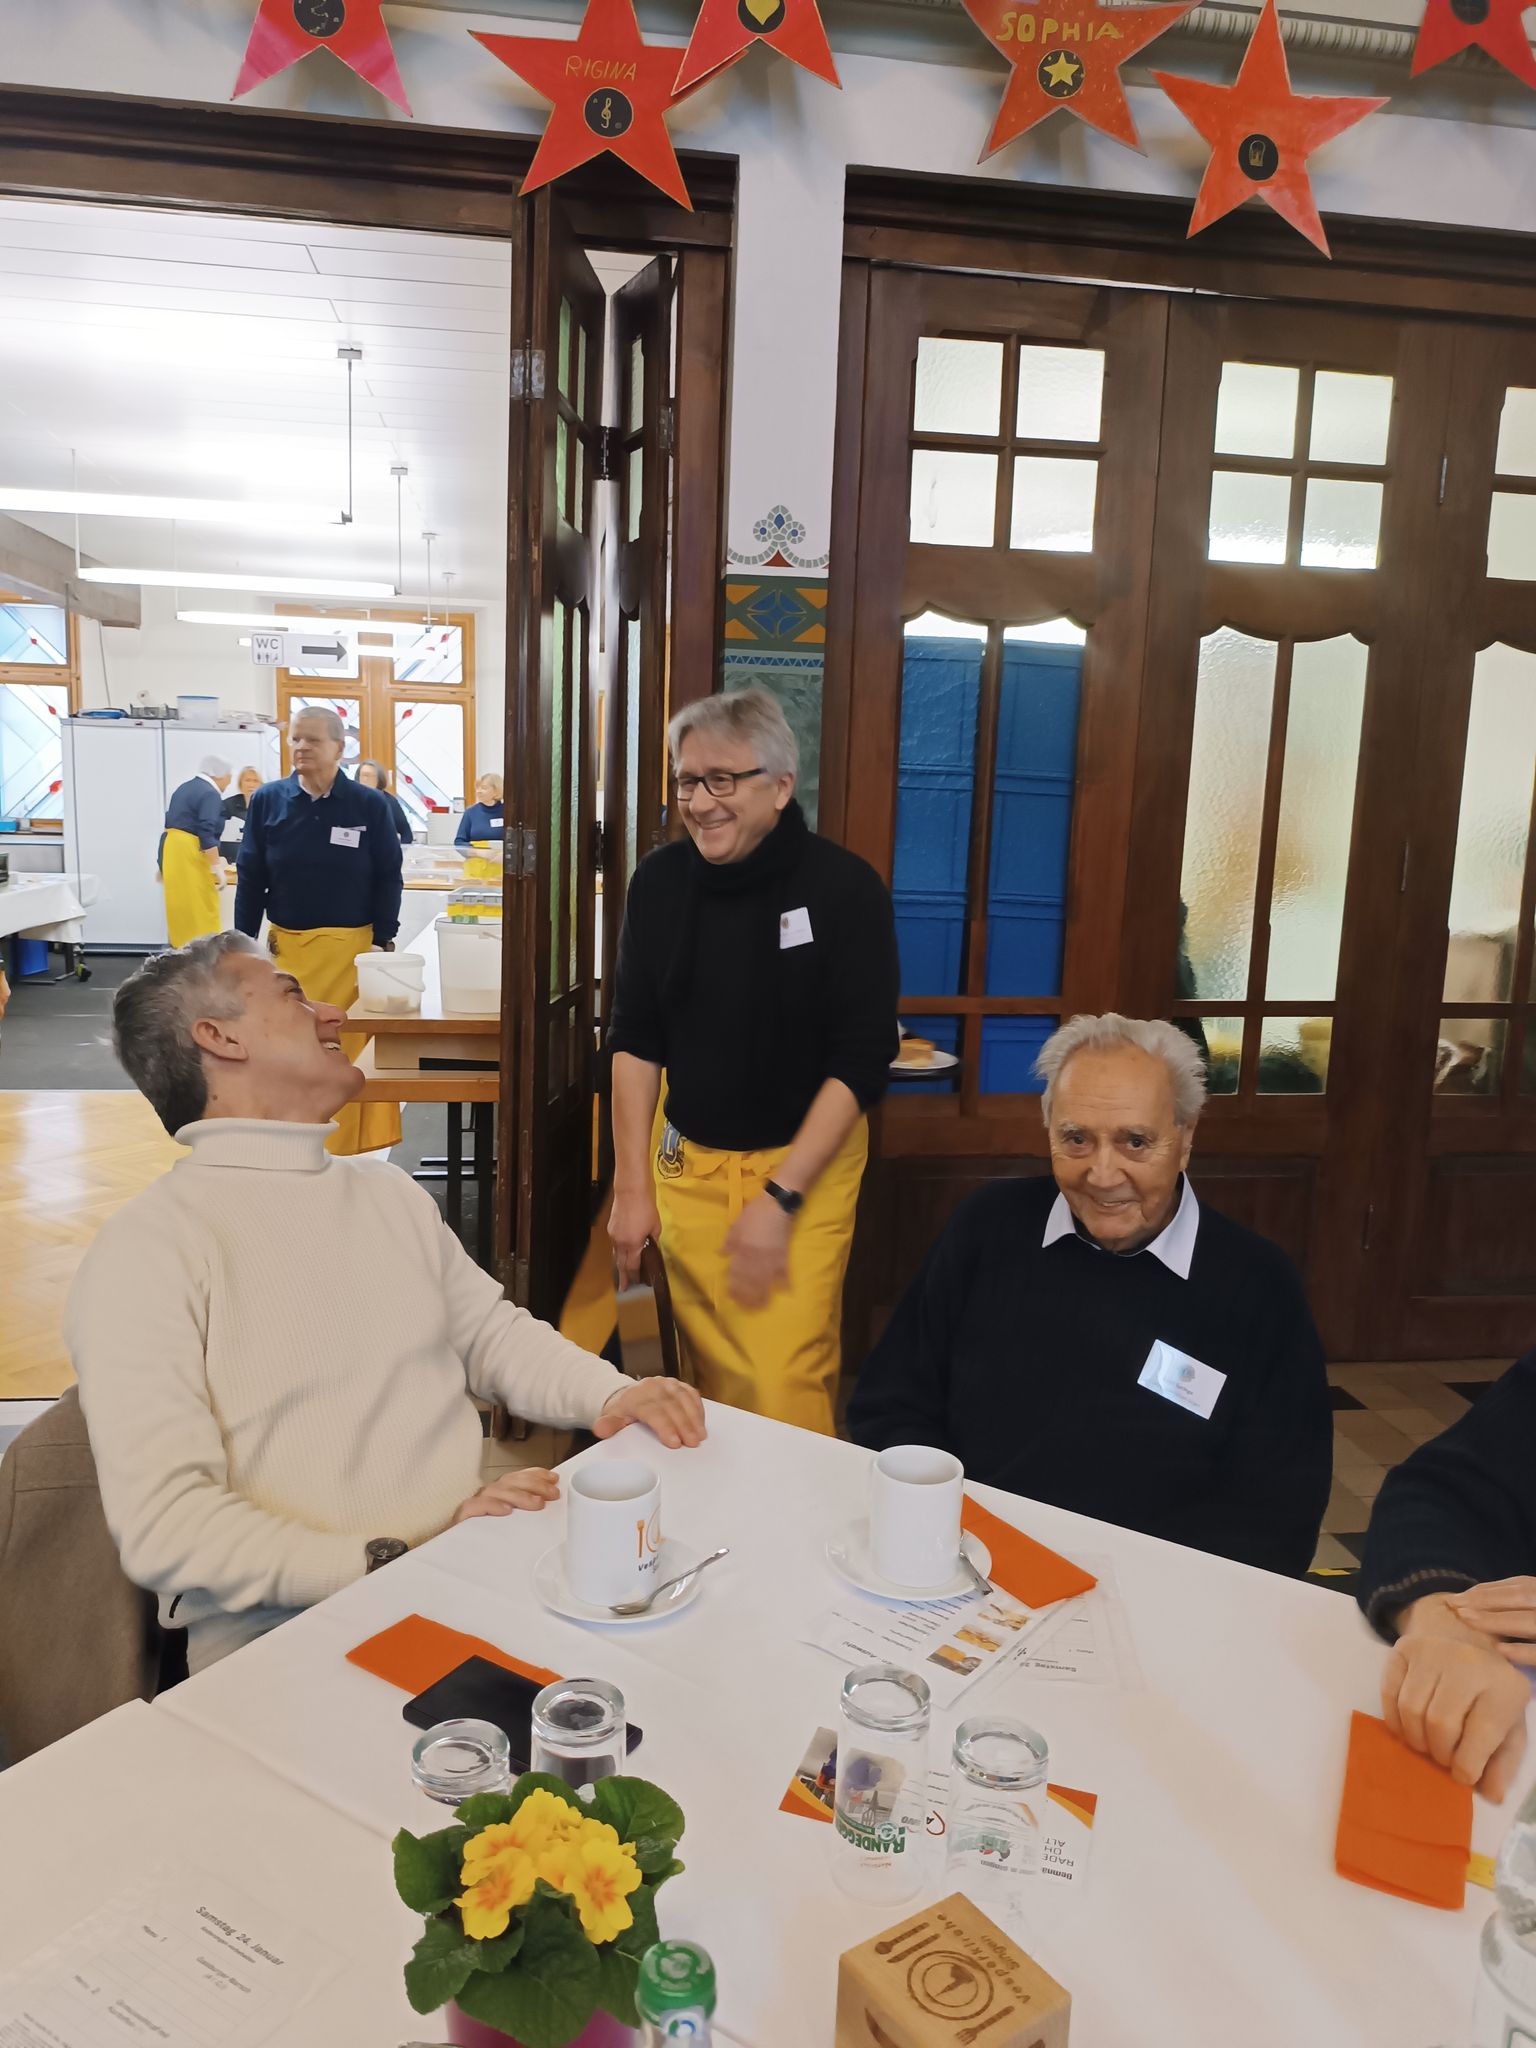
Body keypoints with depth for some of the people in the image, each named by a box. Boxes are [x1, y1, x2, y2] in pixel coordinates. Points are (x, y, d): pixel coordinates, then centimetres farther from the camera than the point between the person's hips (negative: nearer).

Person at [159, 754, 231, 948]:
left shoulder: (184, 787, 18)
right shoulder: (210, 794, -11)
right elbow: (206, 833, -19)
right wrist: (217, 867, -19)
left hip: (170, 848, 9)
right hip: (189, 852, -9)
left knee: (182, 906, 12)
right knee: (201, 908, -6)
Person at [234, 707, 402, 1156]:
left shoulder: (370, 805, -3)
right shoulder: (267, 800, 1)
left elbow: (388, 880, 0)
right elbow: (250, 880, 4)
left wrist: (384, 946, -5)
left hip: (353, 950, -2)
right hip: (286, 947, 2)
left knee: (350, 1052, 2)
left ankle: (348, 1149, 14)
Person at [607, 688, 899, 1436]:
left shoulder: (847, 888, -12)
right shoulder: (660, 880, -1)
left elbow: (863, 1059, -12)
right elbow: (635, 1038, 5)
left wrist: (781, 1197, -16)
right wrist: (631, 1185, 2)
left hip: (805, 1162, -3)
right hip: (687, 1157, 3)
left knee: (787, 1391, -7)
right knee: (715, 1378, 10)